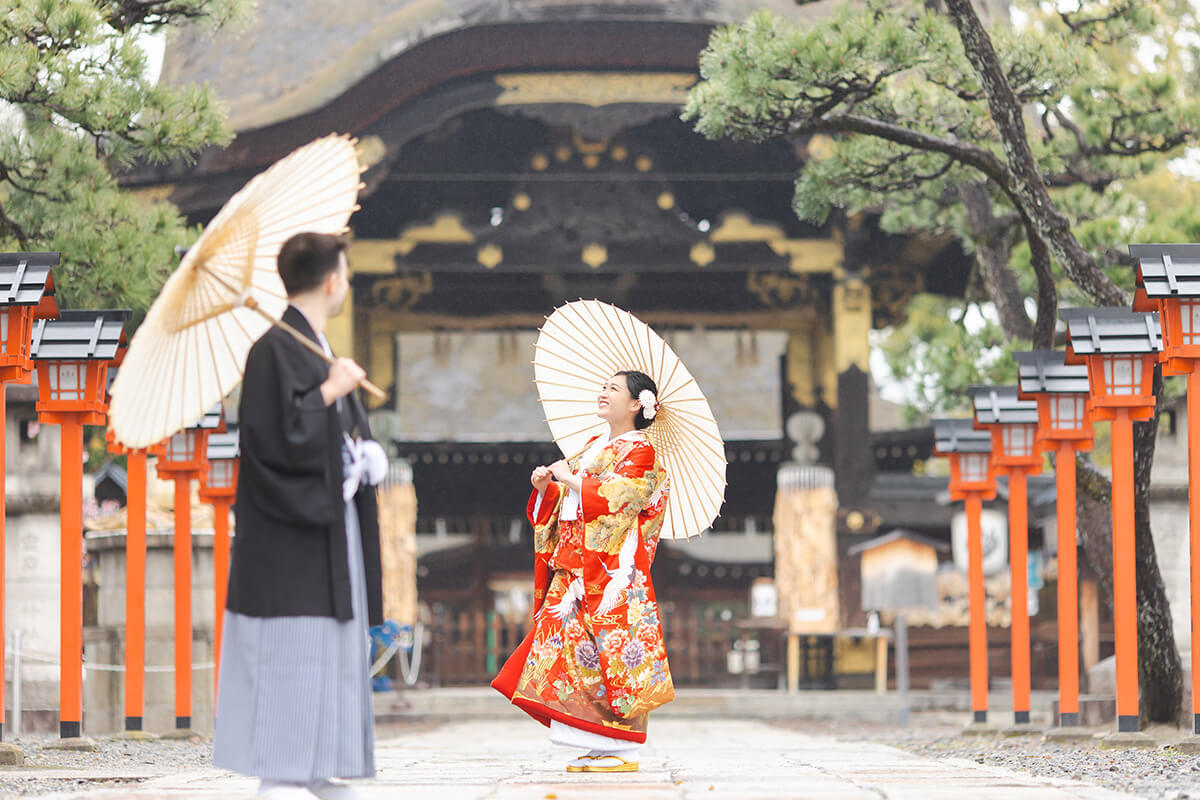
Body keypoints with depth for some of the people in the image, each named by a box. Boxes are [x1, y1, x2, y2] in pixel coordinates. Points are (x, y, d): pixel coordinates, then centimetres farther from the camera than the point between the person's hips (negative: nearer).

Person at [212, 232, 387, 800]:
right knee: (292, 650, -9)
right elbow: (278, 433, -24)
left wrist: (362, 455, 4)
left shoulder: (318, 348, 16)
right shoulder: (276, 349, -13)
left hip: (330, 523, 10)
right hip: (291, 528, -10)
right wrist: (331, 390, -15)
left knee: (327, 649, 10)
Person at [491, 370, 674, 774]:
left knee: (611, 651, -10)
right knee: (575, 648, 2)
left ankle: (624, 751, -7)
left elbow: (615, 499, -17)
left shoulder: (640, 452, -4)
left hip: (612, 570, -8)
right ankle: (599, 746, 5)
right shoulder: (593, 447, 20)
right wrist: (546, 485, 4)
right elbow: (566, 503, 23)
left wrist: (570, 479, -12)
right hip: (575, 570, 8)